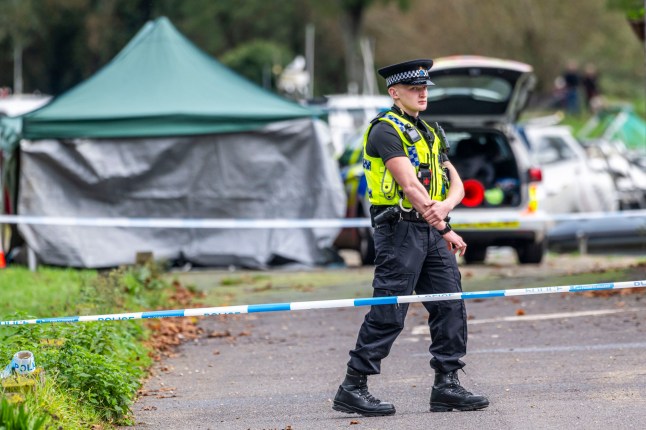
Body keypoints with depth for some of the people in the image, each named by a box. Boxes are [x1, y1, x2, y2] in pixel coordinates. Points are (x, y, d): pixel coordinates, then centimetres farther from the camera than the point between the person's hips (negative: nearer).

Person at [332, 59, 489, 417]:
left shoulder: (431, 134, 19)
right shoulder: (386, 130, -8)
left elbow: (456, 184, 11)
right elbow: (409, 184, -17)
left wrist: (443, 206, -14)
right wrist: (445, 230, -20)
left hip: (431, 232, 8)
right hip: (400, 229, -8)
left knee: (450, 305, 3)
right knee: (388, 314, -8)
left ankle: (447, 386, 8)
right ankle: (352, 389, -2)